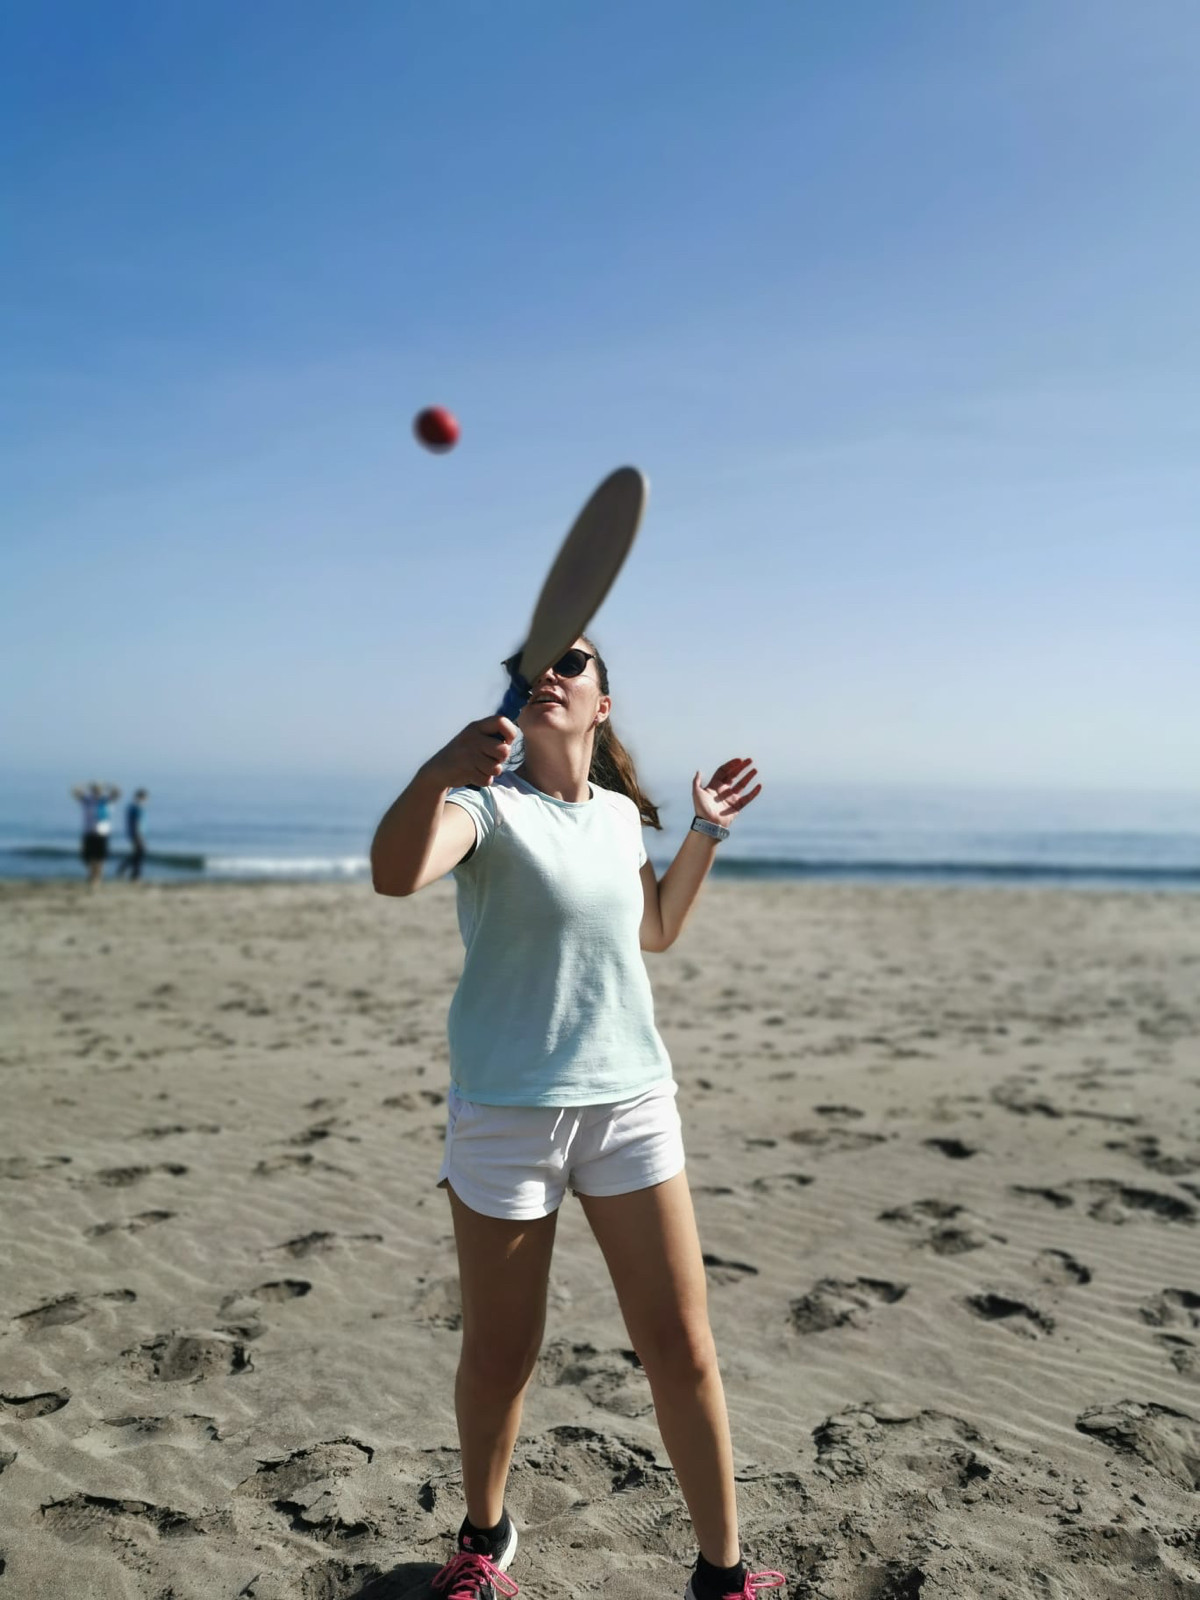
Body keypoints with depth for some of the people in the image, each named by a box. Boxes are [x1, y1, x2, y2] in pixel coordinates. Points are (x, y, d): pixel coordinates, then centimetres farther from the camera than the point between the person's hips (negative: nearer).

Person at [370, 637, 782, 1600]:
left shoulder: (621, 814, 8)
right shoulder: (489, 801, -9)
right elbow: (394, 875, -30)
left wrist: (705, 834, 15)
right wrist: (437, 773, -48)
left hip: (632, 1100, 4)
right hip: (506, 1111, -4)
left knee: (682, 1347, 7)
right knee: (499, 1356, 10)